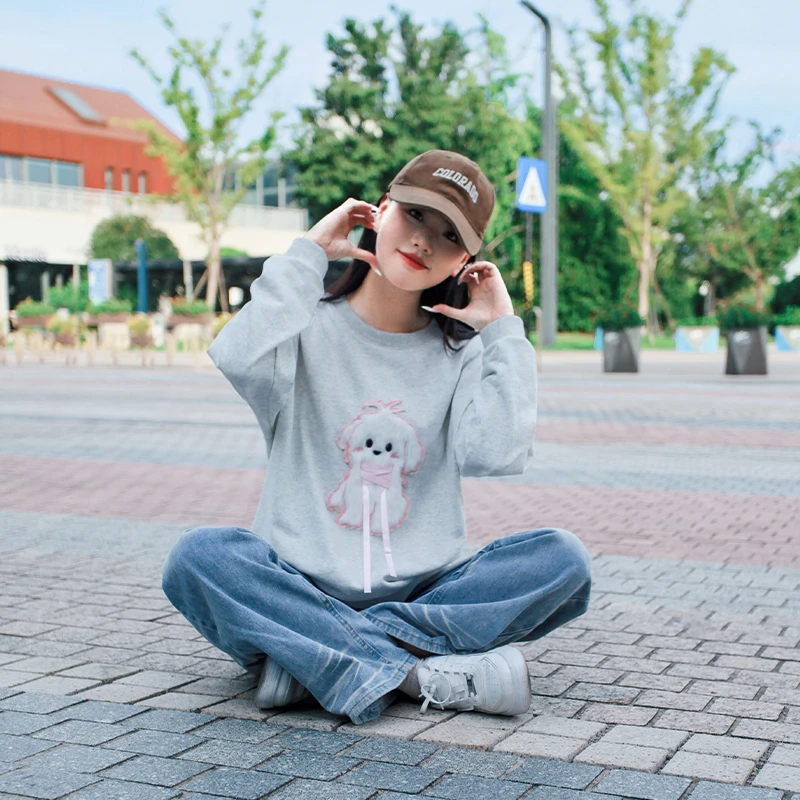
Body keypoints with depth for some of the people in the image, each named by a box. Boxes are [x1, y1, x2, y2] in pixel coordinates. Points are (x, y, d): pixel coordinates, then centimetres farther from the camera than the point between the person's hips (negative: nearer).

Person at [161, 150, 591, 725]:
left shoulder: (461, 351, 7)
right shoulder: (310, 329, 2)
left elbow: (501, 455, -13)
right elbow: (243, 360, -23)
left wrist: (503, 329, -4)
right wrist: (308, 252, -11)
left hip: (425, 591, 2)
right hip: (303, 589, -2)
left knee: (561, 560, -21)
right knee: (198, 557, -28)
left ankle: (311, 658, -24)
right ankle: (424, 673, -30)